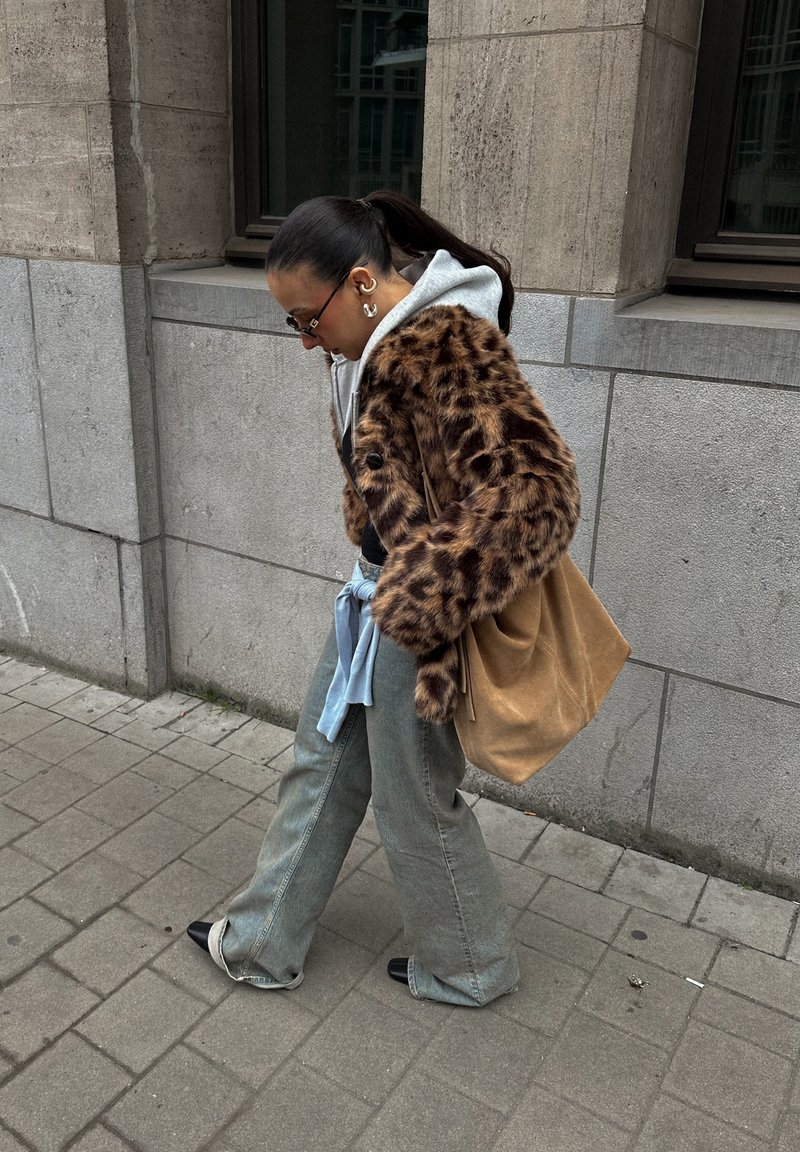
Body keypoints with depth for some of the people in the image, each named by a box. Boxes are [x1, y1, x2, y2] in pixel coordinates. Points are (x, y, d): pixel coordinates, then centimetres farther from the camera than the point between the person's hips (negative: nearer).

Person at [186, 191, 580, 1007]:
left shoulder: (449, 346, -26)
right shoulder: (373, 341, 4)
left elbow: (538, 489, -37)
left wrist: (422, 594, -39)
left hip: (417, 622, -9)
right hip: (373, 599, 10)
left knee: (417, 803, 10)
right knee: (321, 765, 20)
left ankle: (469, 969, 39)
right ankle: (264, 943, 41)